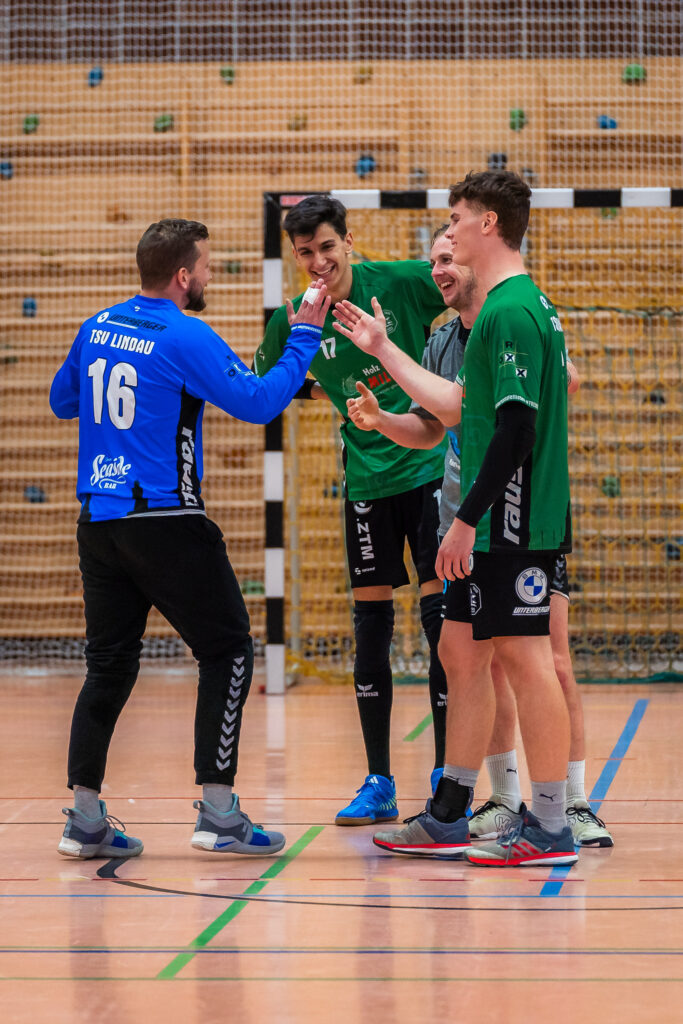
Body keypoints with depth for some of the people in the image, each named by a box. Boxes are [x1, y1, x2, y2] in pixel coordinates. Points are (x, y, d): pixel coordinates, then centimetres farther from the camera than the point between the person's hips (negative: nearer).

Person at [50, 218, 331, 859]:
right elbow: (258, 403, -13)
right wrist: (304, 337, -4)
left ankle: (85, 817, 8)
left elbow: (62, 402, 22)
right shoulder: (185, 338, -12)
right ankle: (218, 812, 0)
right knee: (226, 653, 3)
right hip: (165, 523, -7)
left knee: (109, 664, 11)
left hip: (98, 519, 7)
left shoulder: (96, 329, 9)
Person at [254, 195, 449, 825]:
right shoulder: (295, 318, 1)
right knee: (370, 629, 4)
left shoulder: (400, 282, -8)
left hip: (431, 468, -3)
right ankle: (379, 785, 14)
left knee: (442, 618, -5)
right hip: (367, 482, 3)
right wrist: (307, 388, 0)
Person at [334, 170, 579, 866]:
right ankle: (447, 819, 21)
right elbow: (459, 408, 24)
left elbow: (515, 427, -22)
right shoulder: (511, 306, 17)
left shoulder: (511, 312, -16)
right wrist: (383, 350, 30)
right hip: (493, 526, 10)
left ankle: (550, 828, 0)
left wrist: (467, 520, -19)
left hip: (513, 523, -10)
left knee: (524, 658, -5)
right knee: (461, 652, 13)